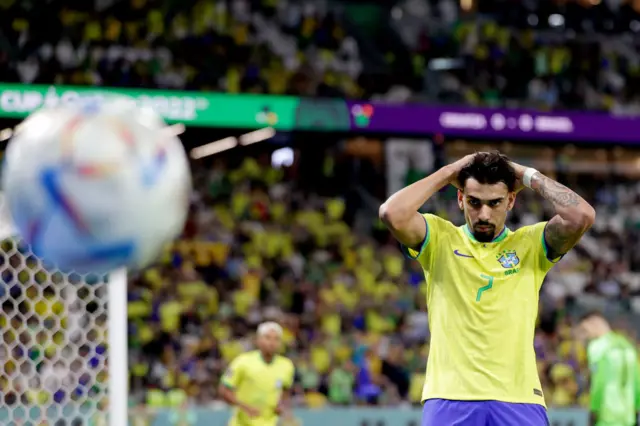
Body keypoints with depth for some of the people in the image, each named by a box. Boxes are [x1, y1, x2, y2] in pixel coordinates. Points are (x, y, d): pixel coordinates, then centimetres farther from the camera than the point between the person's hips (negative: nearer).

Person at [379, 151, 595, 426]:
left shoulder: (531, 244, 10)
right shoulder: (439, 239, 9)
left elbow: (581, 216, -7)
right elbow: (392, 214, -10)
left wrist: (529, 176, 4)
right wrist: (448, 173, 1)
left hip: (518, 401, 1)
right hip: (448, 400, -1)